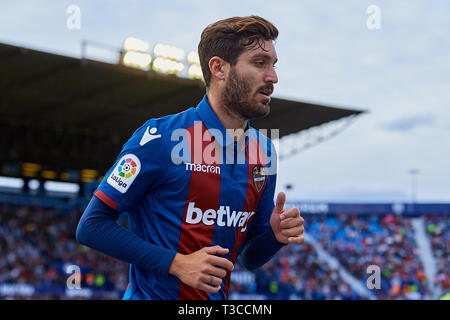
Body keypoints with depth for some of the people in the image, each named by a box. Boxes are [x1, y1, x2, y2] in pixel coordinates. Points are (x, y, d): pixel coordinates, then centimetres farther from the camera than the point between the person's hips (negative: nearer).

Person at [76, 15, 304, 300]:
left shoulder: (264, 150, 2)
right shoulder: (161, 136, -15)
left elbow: (249, 258, 10)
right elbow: (91, 226, -15)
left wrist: (275, 236, -11)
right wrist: (176, 263, -22)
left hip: (218, 297, 6)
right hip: (154, 293, -6)